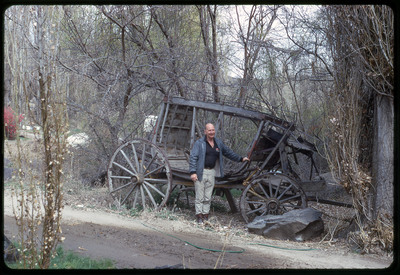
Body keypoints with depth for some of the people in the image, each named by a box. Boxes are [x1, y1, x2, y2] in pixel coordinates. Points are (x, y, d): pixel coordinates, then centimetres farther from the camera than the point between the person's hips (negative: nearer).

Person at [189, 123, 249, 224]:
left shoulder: (219, 143, 12)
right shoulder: (199, 143, -4)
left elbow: (228, 152, 25)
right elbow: (193, 157, -10)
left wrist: (240, 159, 27)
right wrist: (193, 172, -19)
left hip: (212, 172, 5)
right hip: (200, 172, -5)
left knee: (208, 197, 7)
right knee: (200, 196, -3)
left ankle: (205, 215, 14)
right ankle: (199, 216, 4)